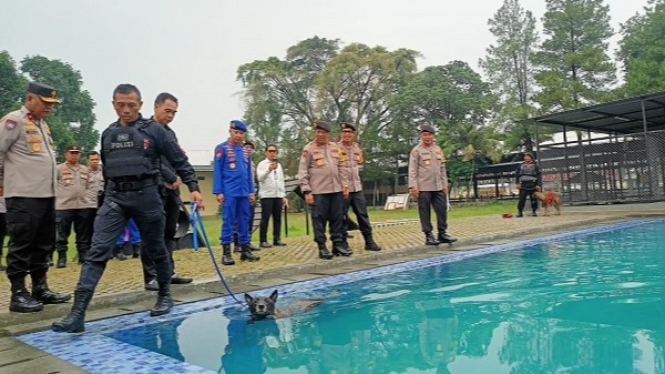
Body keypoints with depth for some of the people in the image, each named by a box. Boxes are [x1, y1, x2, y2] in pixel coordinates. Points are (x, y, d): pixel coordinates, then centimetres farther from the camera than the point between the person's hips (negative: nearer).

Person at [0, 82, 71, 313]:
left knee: (43, 245, 13)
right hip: (23, 196, -8)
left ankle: (40, 289, 23)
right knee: (21, 246, -2)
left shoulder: (42, 124, 18)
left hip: (46, 195, 8)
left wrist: (51, 182, 17)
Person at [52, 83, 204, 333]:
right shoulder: (108, 134, 12)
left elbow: (179, 161, 1)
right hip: (114, 198, 3)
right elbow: (107, 168, 21)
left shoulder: (153, 130, 0)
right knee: (97, 252, -8)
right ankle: (77, 315, -11)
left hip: (146, 196, -3)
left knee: (156, 250, 10)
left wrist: (193, 187, -7)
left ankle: (165, 296, 31)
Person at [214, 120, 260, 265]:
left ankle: (245, 249, 17)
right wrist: (218, 192, -10)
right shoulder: (222, 148, -3)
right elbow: (217, 171, -5)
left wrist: (251, 191, 11)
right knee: (228, 221, -2)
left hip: (244, 192, 5)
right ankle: (226, 252, 3)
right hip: (229, 192, -5)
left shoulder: (245, 150, 13)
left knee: (244, 221, 9)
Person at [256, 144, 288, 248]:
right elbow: (260, 178, -15)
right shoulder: (262, 164, 1)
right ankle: (263, 241, -3)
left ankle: (277, 239, 12)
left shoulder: (279, 165, 19)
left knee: (277, 218, 6)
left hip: (278, 195, 6)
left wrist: (284, 196, 15)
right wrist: (269, 170, -32)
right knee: (265, 218, -6)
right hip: (266, 195, -6)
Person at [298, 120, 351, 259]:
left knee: (337, 218, 8)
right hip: (318, 191, -5)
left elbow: (341, 168, 17)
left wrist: (345, 185, 9)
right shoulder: (309, 148, -3)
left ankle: (337, 244, 17)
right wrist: (307, 191, -11)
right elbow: (302, 172, -6)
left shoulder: (335, 147, 12)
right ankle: (322, 247, 7)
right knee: (319, 219, -1)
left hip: (336, 189, 5)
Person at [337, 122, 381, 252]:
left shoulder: (357, 147, 10)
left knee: (363, 215, 8)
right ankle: (343, 243, 11)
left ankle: (369, 241, 15)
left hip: (357, 187, 5)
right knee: (342, 217, 2)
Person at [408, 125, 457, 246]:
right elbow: (412, 170, -7)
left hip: (438, 187, 5)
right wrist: (413, 185, -15)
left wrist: (445, 184, 13)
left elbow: (442, 168, 16)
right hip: (423, 187, -5)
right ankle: (428, 236, 5)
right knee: (425, 212, 0)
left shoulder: (438, 149, 13)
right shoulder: (416, 150, -3)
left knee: (442, 209, 5)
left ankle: (442, 233, 15)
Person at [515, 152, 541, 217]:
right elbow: (517, 175, 9)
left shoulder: (535, 166, 7)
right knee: (521, 199, -4)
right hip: (523, 185, 0)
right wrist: (518, 183, -3)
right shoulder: (521, 166, 10)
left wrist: (538, 185, -7)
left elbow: (539, 176, 3)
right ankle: (519, 212, -1)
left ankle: (534, 211, 12)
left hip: (533, 186, 0)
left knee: (534, 199, 2)